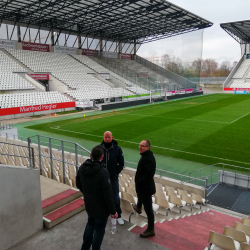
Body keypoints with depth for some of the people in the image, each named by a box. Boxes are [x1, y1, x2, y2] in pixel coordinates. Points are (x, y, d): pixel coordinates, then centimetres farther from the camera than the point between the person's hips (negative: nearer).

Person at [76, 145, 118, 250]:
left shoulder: (82, 168, -8)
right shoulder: (103, 172, -29)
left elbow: (78, 185, 8)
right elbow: (108, 194, -24)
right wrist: (113, 211, -13)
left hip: (88, 204, 7)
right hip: (101, 207, -7)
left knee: (90, 224, 28)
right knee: (99, 229, 13)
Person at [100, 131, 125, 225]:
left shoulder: (117, 149, -8)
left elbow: (121, 164, -1)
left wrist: (115, 173, -8)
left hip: (113, 178, -1)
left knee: (116, 198, 10)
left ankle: (118, 215, 27)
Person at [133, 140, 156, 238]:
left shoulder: (149, 159, -29)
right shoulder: (145, 155, 3)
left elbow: (148, 175, -33)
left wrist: (139, 182, -23)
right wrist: (138, 182, 10)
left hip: (146, 187, -11)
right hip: (142, 185, 11)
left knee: (148, 208, 1)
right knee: (140, 195, 37)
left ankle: (150, 230, 14)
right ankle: (138, 207, 68)